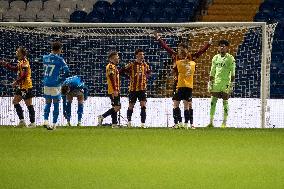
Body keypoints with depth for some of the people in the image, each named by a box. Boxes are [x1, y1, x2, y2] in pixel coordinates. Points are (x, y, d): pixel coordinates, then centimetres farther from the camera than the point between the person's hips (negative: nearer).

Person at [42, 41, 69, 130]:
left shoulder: (45, 58, 6)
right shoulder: (59, 59, -10)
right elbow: (67, 71, -15)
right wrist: (61, 80, -4)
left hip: (46, 84, 5)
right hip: (55, 85, -5)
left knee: (48, 103, 14)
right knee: (56, 104, 7)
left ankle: (45, 120, -5)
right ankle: (54, 124, 8)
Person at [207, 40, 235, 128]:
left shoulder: (230, 58, -3)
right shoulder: (216, 58, 12)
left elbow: (232, 72, -6)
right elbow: (212, 72, 17)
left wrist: (231, 84, -12)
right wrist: (210, 82, 12)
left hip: (225, 83, -5)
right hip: (216, 82, 5)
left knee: (225, 102, 0)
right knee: (213, 102, 0)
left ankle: (224, 123, 6)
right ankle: (211, 122, 3)